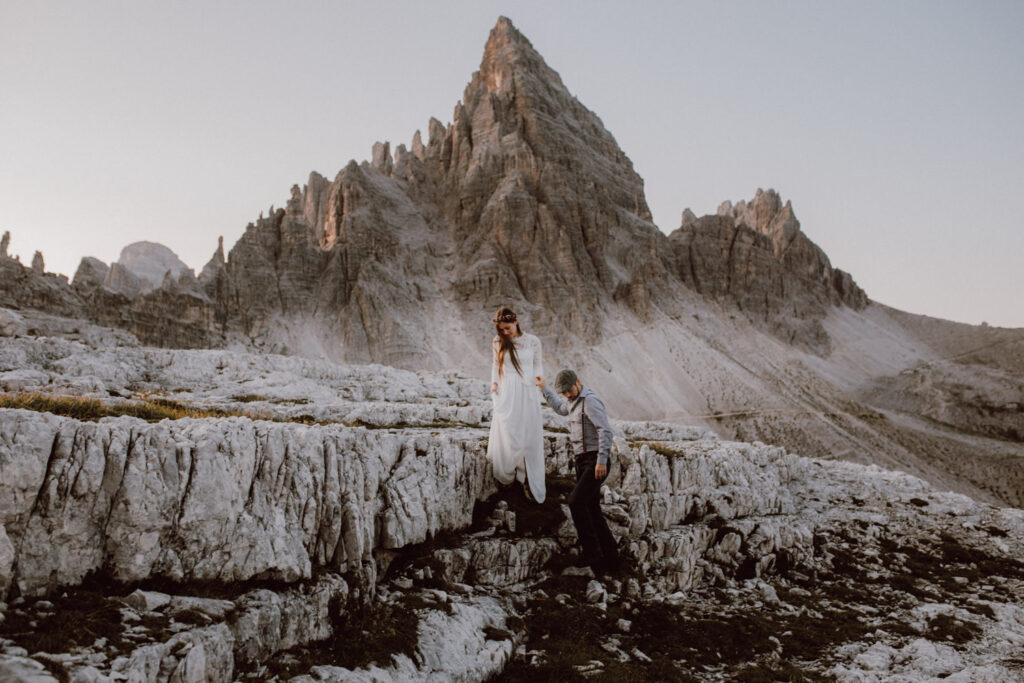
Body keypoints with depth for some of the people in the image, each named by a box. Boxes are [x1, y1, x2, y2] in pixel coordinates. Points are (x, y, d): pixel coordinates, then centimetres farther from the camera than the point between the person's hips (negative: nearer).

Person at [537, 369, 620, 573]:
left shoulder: (591, 401, -15)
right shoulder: (575, 401, 15)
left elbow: (606, 431, -23)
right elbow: (561, 408, 40)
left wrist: (602, 461, -28)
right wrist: (545, 389, 41)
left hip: (595, 463, -10)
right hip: (583, 463, 10)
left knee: (576, 502, -20)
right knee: (592, 511, 7)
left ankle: (590, 549, -8)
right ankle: (610, 560, 12)